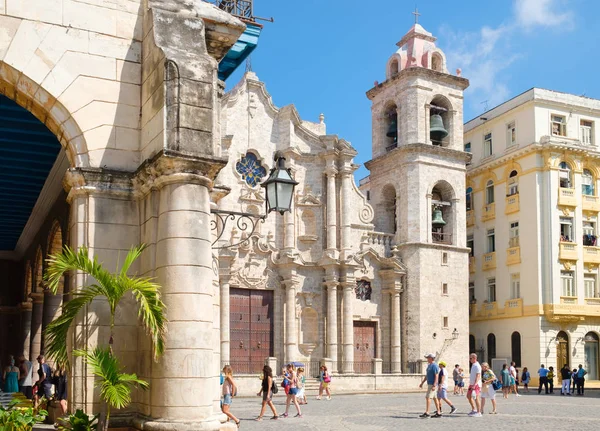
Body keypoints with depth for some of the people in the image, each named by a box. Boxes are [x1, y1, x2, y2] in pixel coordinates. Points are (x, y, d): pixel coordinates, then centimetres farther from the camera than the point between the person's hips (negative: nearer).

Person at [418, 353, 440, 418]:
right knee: (434, 398, 11)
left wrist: (434, 385, -26)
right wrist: (422, 383, 22)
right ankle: (438, 413, 14)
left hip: (433, 385, -10)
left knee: (428, 397, -14)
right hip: (430, 384, 10)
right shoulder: (429, 365, 16)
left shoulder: (434, 366, -14)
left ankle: (427, 413, -17)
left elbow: (436, 376, -20)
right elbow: (426, 376, 23)